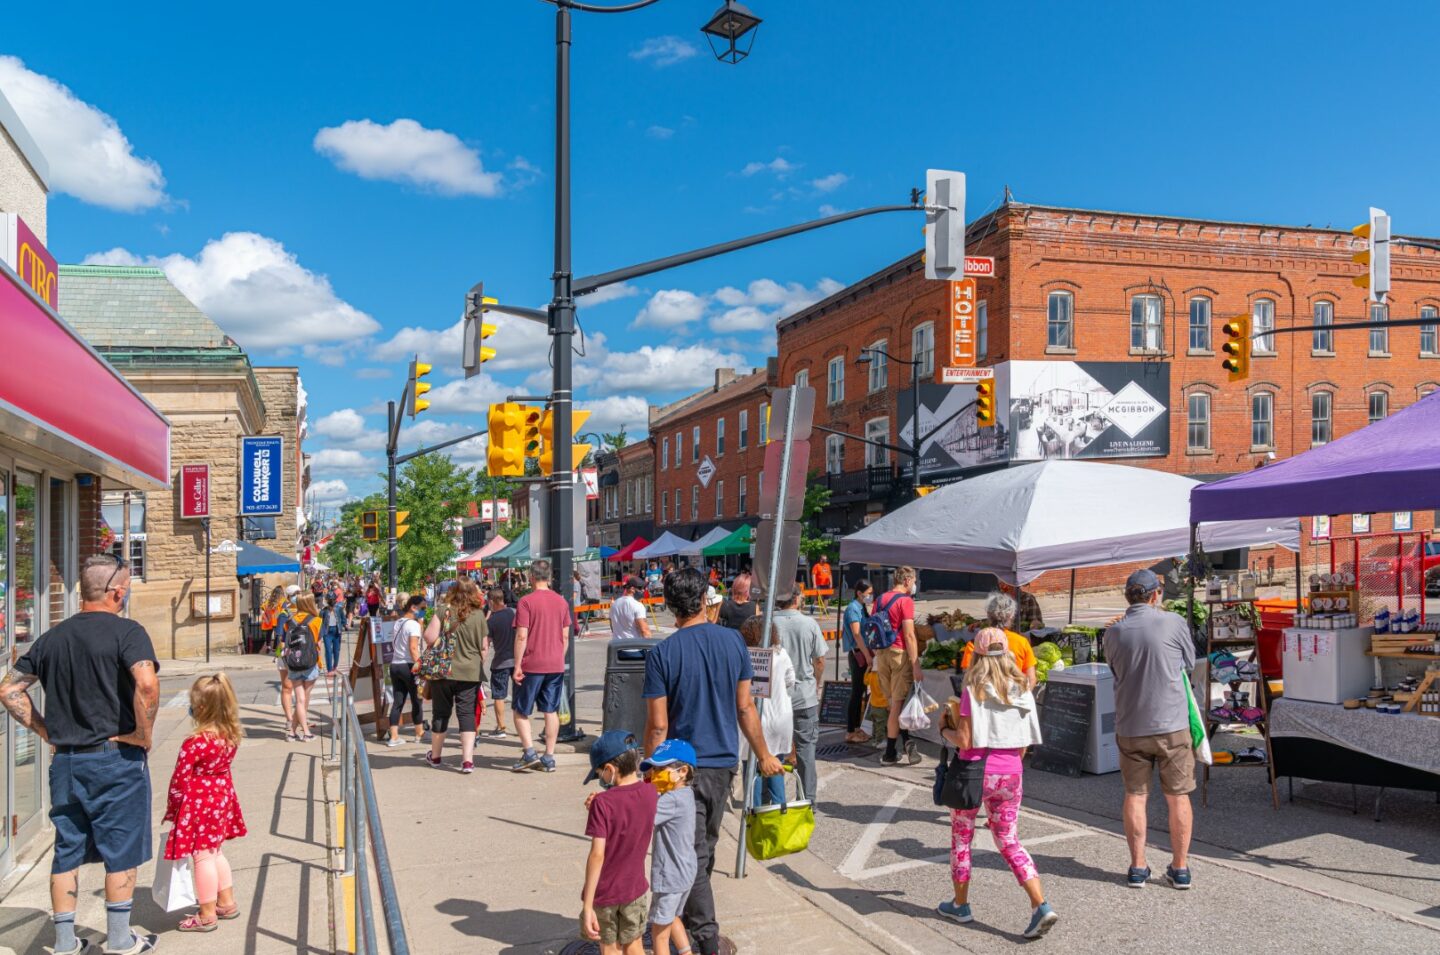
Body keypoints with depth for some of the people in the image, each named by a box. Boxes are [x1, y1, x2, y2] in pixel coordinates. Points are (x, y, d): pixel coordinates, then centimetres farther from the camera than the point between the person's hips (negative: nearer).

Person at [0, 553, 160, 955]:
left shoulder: (52, 637, 8)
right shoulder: (126, 631, -12)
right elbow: (146, 684, -28)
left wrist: (45, 730, 12)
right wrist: (144, 734, -14)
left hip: (64, 760, 6)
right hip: (115, 757, -6)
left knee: (67, 851, 15)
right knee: (121, 850, 6)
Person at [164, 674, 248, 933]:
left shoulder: (194, 744, -25)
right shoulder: (230, 736, -5)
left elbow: (180, 780, -18)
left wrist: (173, 809, -4)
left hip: (199, 802, -7)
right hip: (222, 795, 7)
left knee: (202, 856, 4)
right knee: (216, 851, 21)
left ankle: (207, 915, 14)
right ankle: (227, 902, 31)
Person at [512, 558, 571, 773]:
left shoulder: (526, 601, -11)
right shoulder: (562, 601, 6)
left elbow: (521, 637, -14)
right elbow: (565, 636, 9)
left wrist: (517, 665, -10)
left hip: (532, 665, -5)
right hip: (556, 665, 5)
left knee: (521, 711, 8)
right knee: (551, 711, 9)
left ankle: (530, 753, -3)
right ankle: (549, 758, 10)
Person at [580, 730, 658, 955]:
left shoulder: (603, 804, -24)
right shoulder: (650, 794, -8)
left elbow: (597, 855, -26)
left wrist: (587, 905, -23)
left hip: (604, 892, -4)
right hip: (634, 887, 4)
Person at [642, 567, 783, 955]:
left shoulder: (661, 654, -13)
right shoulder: (733, 641, -4)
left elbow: (658, 725, -12)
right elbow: (745, 708, 0)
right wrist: (764, 755, 11)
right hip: (724, 762, 4)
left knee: (693, 854, 4)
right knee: (706, 847, 21)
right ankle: (690, 914, 37)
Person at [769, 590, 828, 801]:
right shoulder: (809, 623, -8)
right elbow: (819, 660, -1)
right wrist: (817, 685, 16)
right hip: (805, 696, 0)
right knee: (806, 747, 9)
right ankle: (807, 799, 12)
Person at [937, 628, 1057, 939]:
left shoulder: (973, 690, -12)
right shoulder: (1022, 690, 2)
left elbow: (964, 741, -14)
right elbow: (1023, 746, 6)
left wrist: (944, 729, 4)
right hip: (1010, 773, 4)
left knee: (961, 837, 14)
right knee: (1008, 840, 13)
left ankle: (960, 905, 25)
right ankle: (1041, 906, -1)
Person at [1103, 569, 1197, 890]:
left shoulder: (1114, 633, -2)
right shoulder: (1173, 622, -7)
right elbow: (1190, 663, 6)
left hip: (1130, 727, 2)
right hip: (1171, 723, -2)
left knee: (1135, 795, 11)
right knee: (1178, 796, 10)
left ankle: (1138, 867, 14)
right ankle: (1180, 868, 16)